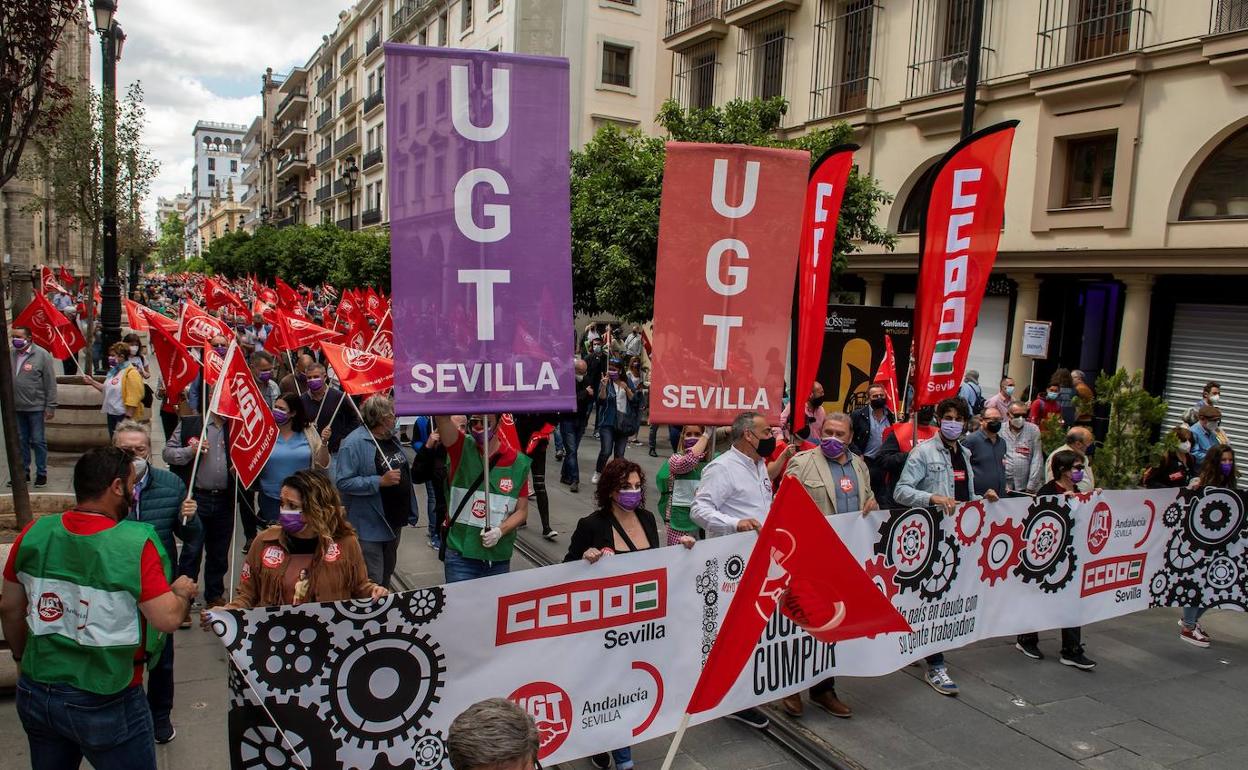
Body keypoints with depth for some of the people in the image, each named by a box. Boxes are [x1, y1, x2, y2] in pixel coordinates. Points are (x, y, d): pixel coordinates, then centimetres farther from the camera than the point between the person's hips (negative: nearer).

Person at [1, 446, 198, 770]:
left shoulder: (34, 533, -7)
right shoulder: (135, 544, -22)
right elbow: (168, 619, -23)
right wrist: (182, 592, -2)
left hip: (35, 693, 5)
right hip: (105, 704, -5)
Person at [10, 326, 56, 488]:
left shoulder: (42, 355, -9)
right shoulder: (11, 355, 4)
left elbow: (50, 383, -9)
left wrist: (50, 406, -11)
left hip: (36, 407, -5)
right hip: (17, 408, 5)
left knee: (38, 441, 4)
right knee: (21, 441, 14)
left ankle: (41, 474, 14)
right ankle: (23, 472, 25)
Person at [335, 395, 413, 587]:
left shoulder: (390, 438, 7)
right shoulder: (354, 443, -18)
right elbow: (344, 483, -24)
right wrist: (380, 481, -28)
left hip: (394, 521, 8)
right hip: (370, 526, -8)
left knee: (387, 574, 22)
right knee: (373, 581, -3)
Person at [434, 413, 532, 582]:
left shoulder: (518, 462, -1)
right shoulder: (462, 448, -3)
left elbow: (522, 511, 2)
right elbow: (442, 417, -22)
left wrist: (500, 531, -14)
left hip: (500, 557, 2)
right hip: (460, 554, -2)